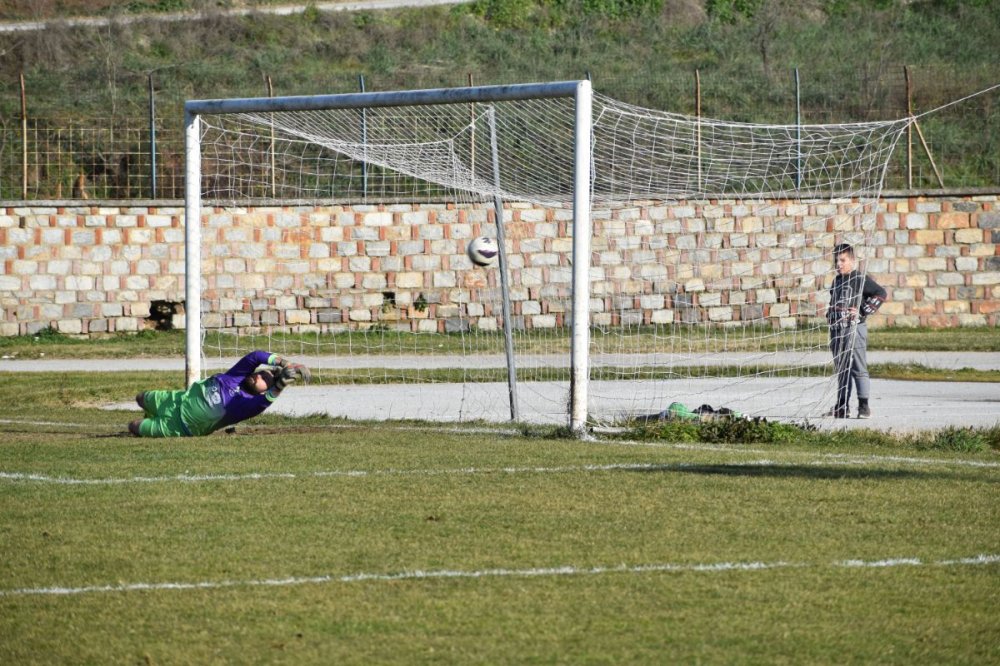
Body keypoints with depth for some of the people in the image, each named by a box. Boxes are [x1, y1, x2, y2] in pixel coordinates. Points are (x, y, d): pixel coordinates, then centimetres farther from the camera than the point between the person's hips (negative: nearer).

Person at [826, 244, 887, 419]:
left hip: (854, 328, -8)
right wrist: (830, 316, 16)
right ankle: (842, 407, 16)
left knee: (858, 368, -11)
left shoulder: (860, 279, -6)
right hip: (836, 330, 8)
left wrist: (863, 312, -13)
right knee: (841, 369, 11)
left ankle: (864, 406, -12)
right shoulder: (837, 281, 17)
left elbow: (880, 293, -13)